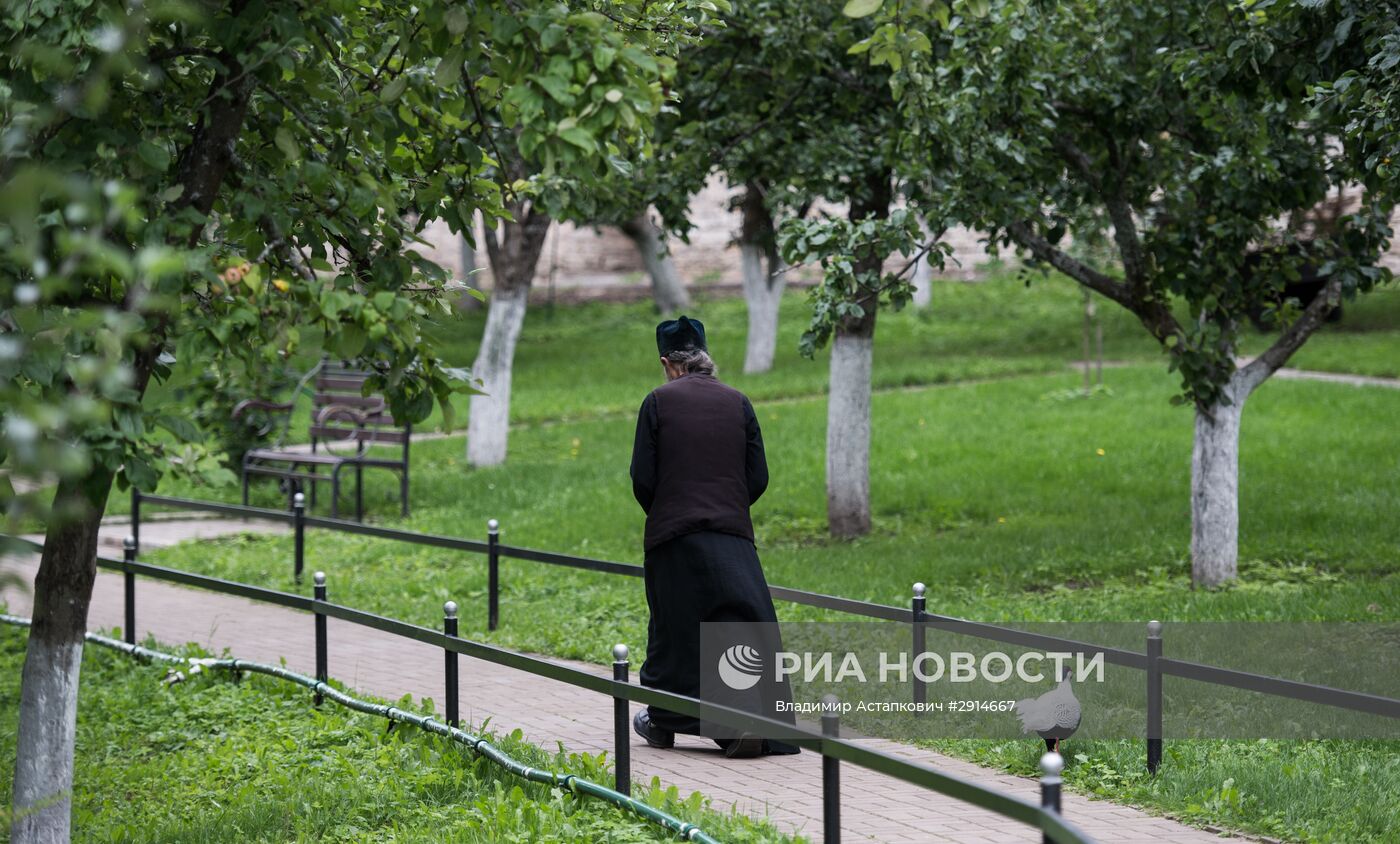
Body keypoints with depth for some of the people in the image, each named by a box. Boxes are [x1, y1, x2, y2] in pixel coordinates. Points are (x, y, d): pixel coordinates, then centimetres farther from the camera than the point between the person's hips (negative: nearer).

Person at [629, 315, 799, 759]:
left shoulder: (658, 401, -3)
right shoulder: (737, 402, 4)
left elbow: (643, 478, -5)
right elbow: (758, 477, 4)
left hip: (673, 536, -1)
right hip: (732, 534, 1)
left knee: (674, 629, 12)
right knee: (743, 625, 0)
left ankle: (661, 721, 24)